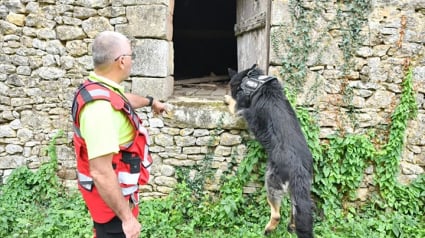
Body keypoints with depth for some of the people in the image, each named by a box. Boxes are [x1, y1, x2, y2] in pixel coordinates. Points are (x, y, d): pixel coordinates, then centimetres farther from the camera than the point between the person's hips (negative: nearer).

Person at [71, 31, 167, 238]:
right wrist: (127, 217, -27)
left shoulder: (100, 89, 0)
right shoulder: (100, 105, -32)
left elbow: (126, 99, 25)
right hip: (112, 197, -10)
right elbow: (101, 172, -34)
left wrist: (151, 101, 43)